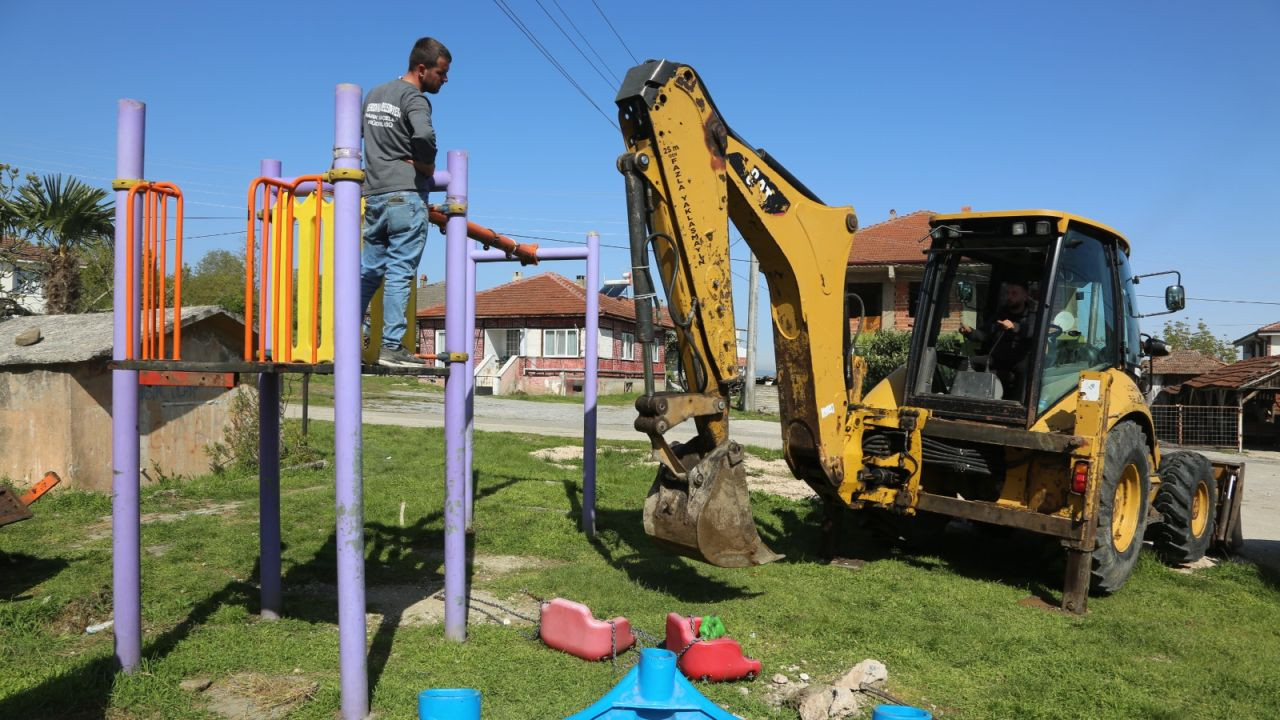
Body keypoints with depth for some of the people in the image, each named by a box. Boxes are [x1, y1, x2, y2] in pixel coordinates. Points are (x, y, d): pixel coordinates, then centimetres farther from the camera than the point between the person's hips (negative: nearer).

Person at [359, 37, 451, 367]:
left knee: (369, 270, 13)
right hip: (406, 195, -8)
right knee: (399, 272, -6)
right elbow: (424, 135, -27)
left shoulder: (375, 95, 19)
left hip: (374, 197, 8)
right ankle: (391, 346, -6)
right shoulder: (414, 98, -7)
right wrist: (427, 165, -10)